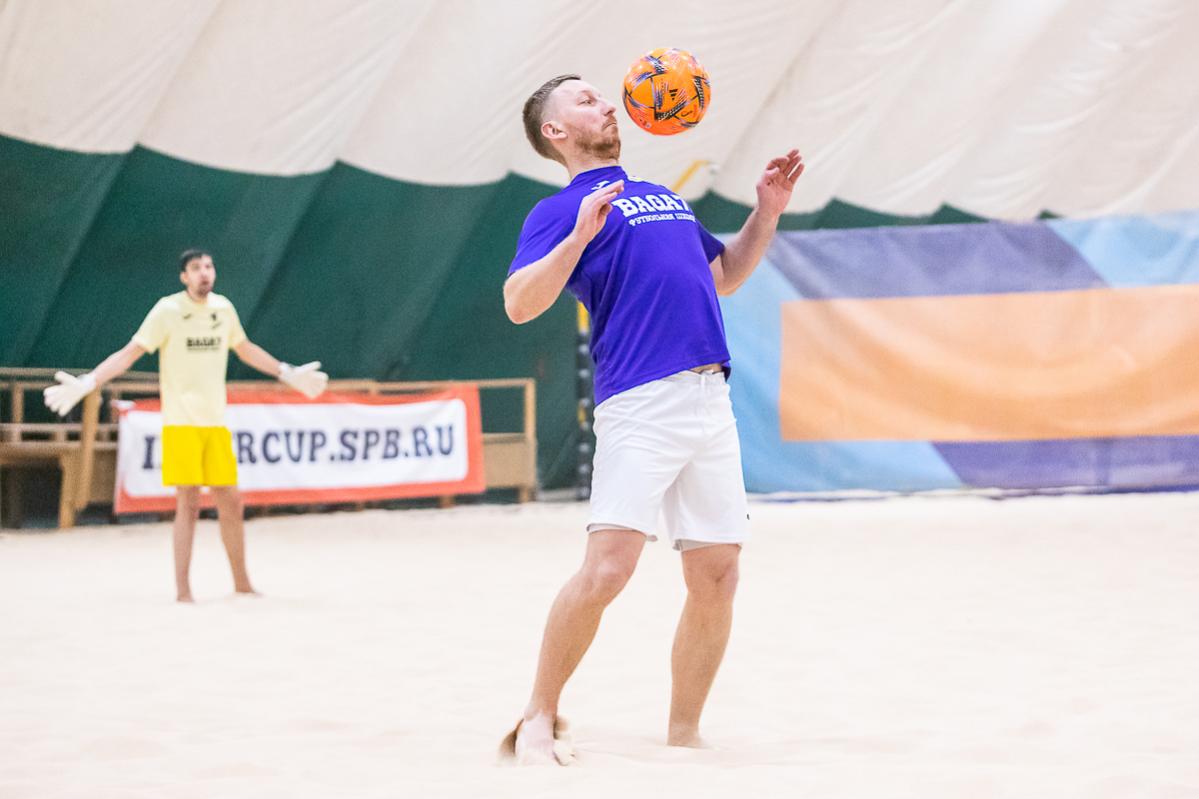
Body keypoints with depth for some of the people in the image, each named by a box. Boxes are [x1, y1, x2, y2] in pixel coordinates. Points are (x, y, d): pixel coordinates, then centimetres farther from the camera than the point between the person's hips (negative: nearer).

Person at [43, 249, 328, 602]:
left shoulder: (223, 308, 7)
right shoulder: (167, 311, -8)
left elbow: (245, 348, 24)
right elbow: (129, 353, -11)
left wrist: (289, 373, 32)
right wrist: (87, 382, -23)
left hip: (216, 423, 5)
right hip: (180, 423, -5)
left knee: (231, 502, 7)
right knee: (188, 504, -6)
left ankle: (241, 583, 19)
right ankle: (182, 589, 2)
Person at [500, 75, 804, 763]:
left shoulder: (666, 197, 27)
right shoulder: (562, 211, 5)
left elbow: (724, 276, 38)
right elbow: (519, 303, -10)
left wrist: (767, 213, 25)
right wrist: (580, 235, -21)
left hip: (712, 402, 7)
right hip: (640, 403, -7)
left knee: (717, 575, 3)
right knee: (609, 564, -17)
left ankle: (684, 734, 14)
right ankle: (539, 718, -2)